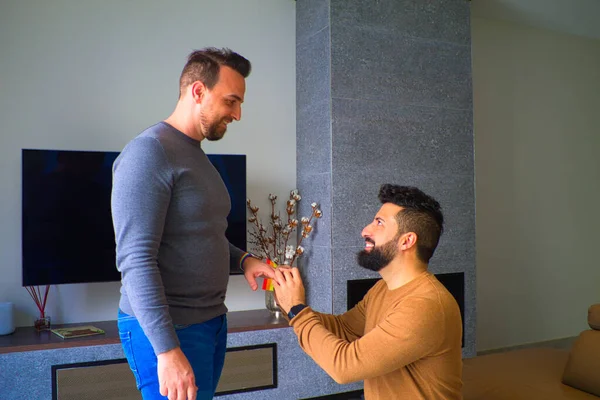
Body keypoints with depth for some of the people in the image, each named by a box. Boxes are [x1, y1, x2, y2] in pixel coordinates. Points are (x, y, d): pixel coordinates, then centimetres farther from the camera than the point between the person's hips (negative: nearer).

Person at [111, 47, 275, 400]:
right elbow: (136, 260, -22)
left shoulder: (198, 157, 12)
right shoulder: (148, 152, -15)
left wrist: (243, 259, 2)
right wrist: (167, 350, -24)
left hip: (213, 321, 8)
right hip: (166, 329, -8)